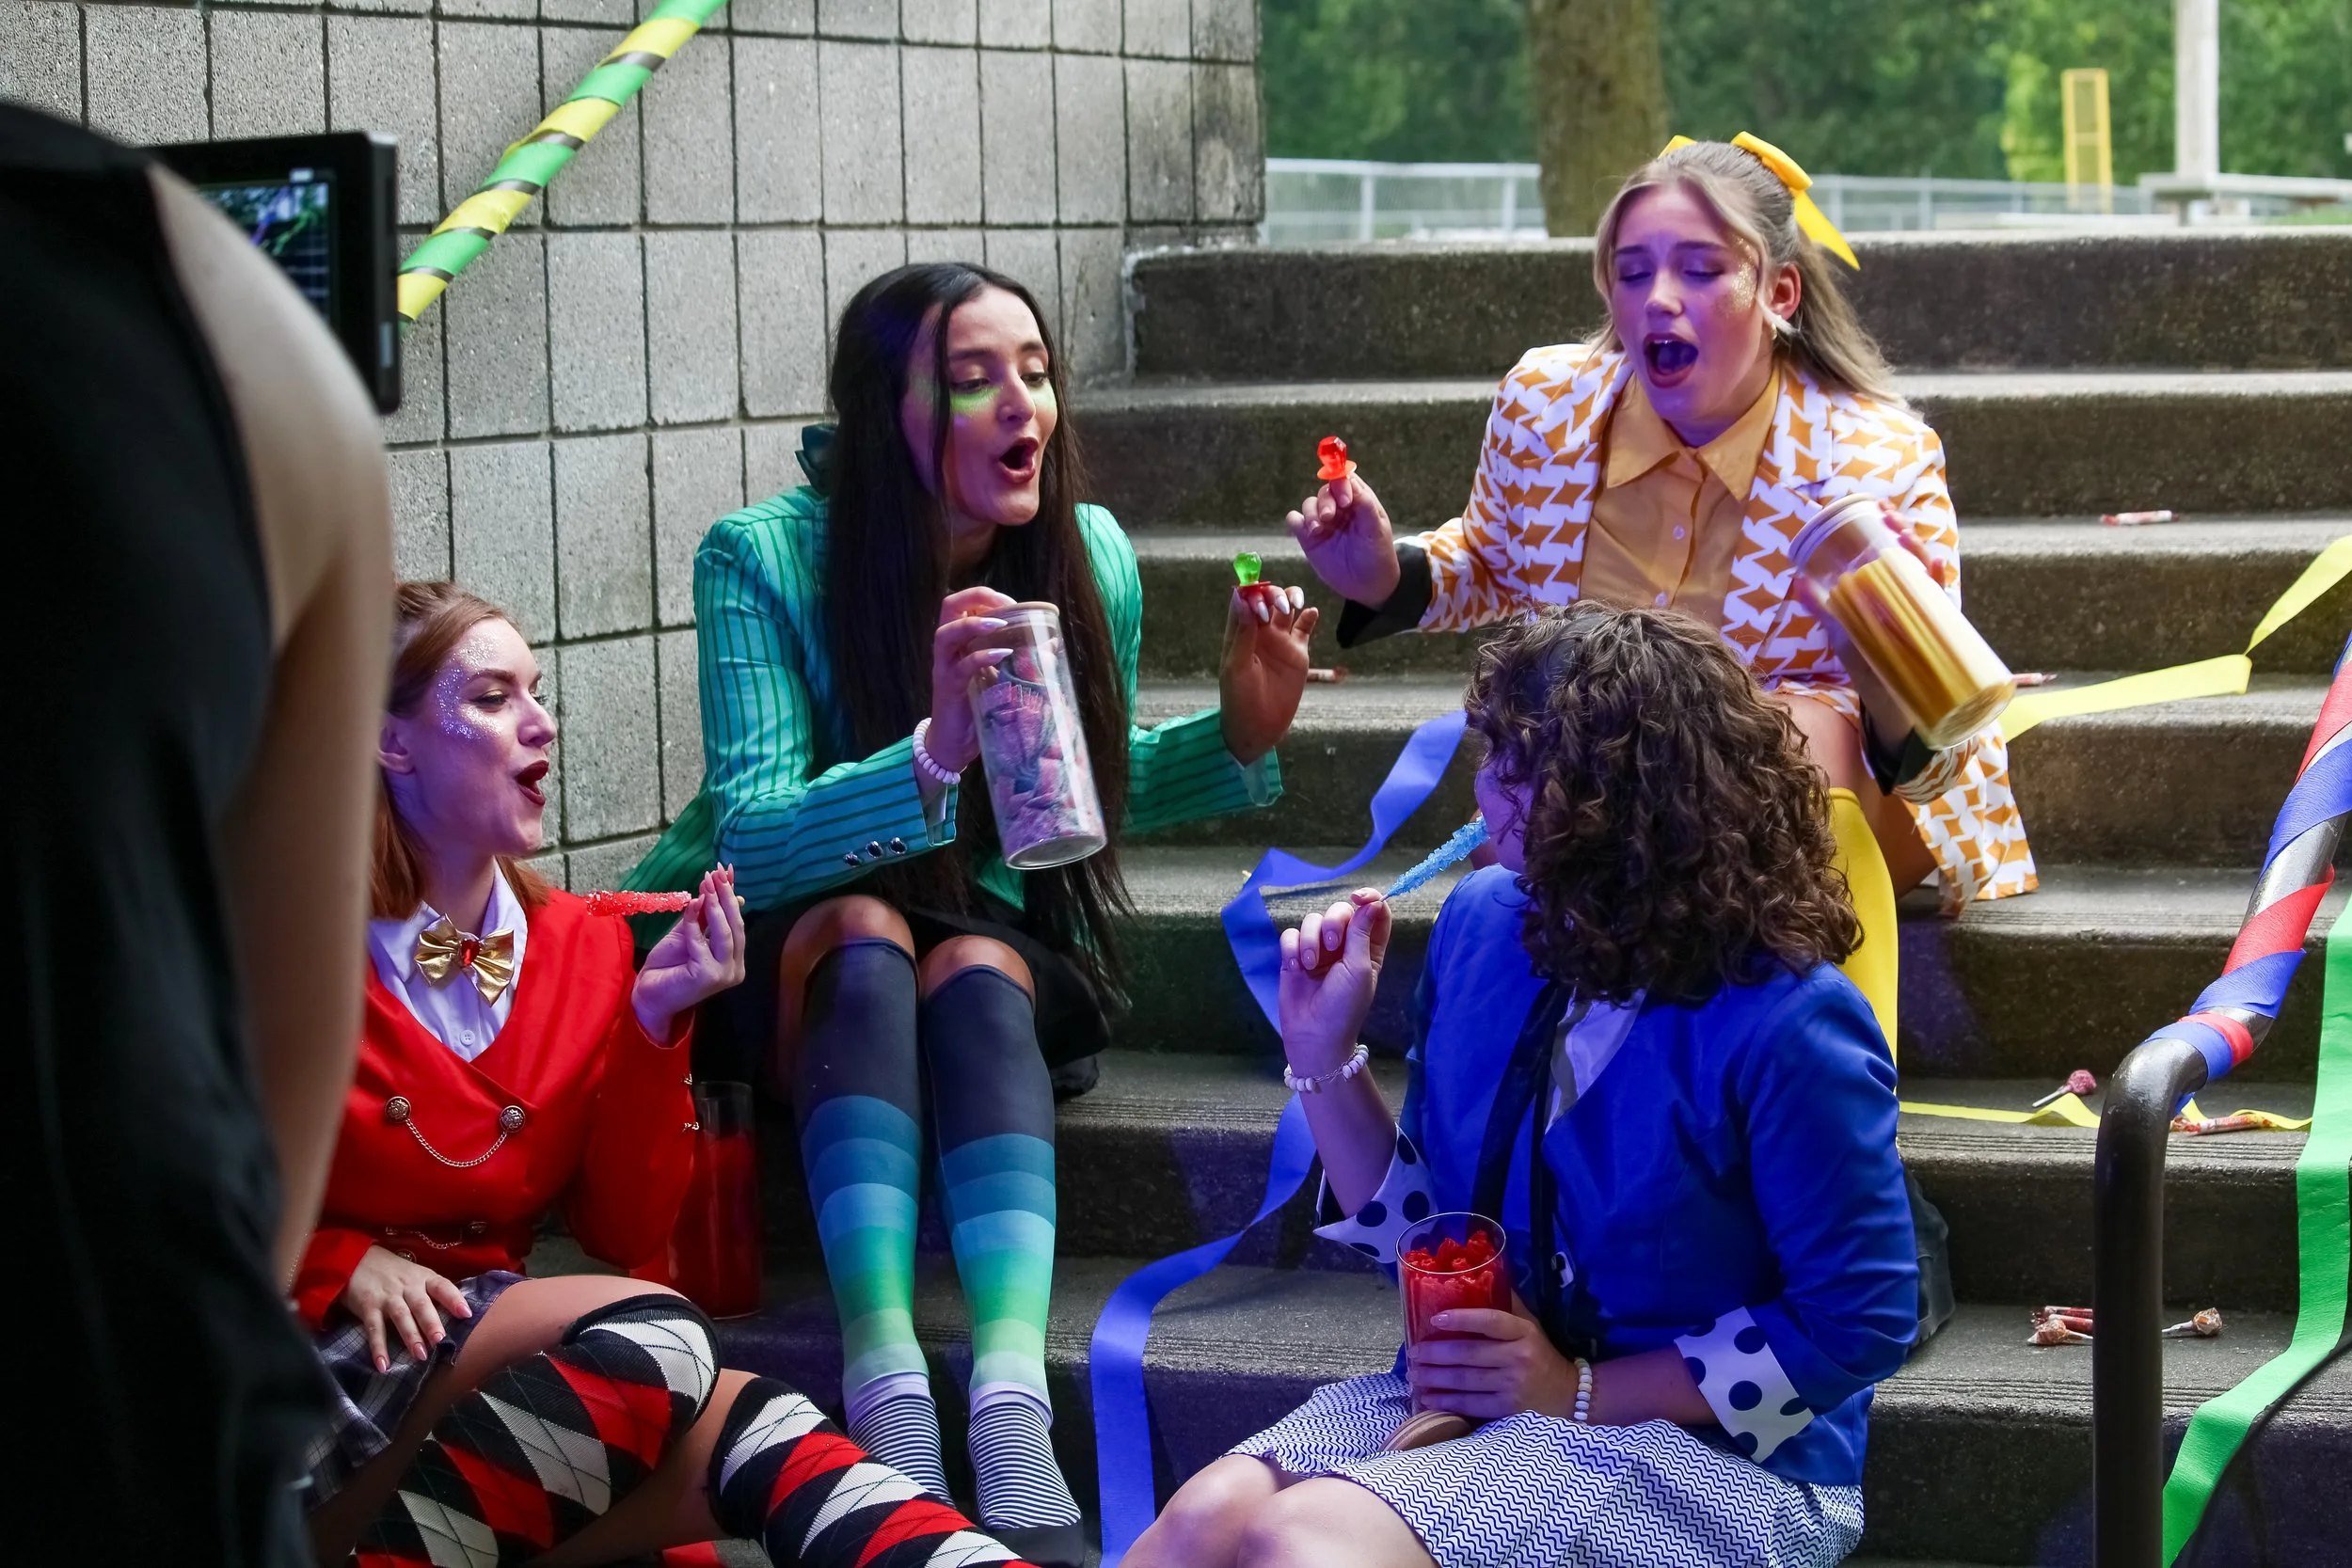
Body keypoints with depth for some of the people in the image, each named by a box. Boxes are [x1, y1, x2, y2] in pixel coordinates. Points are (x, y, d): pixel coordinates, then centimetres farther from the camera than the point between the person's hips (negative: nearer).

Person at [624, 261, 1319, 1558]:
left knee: (976, 972, -33)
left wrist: (1239, 734, -7)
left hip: (1003, 948, 2)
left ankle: (1011, 1393, -55)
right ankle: (886, 1390, -50)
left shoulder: (1087, 560, -5)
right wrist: (933, 753, -43)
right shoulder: (763, 558, -16)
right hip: (789, 955, -2)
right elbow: (753, 840, -26)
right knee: (866, 933, -35)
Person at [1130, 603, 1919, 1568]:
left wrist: (1583, 1390, -14)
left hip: (1710, 1453, -6)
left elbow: (1856, 1327, -12)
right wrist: (1324, 1057, 2)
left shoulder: (1783, 1027, -17)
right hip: (1475, 1393, 6)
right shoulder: (1486, 925, 5)